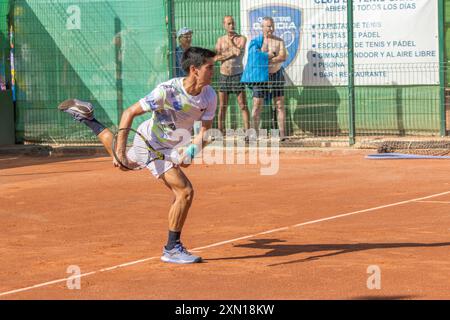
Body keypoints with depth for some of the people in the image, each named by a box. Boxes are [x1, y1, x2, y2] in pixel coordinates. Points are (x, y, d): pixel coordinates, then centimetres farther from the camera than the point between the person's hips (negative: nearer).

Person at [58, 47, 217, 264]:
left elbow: (205, 131, -8)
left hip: (173, 146, 7)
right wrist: (121, 150, -31)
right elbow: (130, 112, -26)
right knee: (185, 192, -18)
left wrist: (190, 152, -27)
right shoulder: (167, 91, -33)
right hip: (151, 142, -7)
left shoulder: (210, 96, -17)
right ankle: (172, 249, -7)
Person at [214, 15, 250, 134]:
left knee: (243, 106, -6)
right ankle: (220, 132, 10)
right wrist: (232, 53, -10)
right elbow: (216, 57, -3)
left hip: (237, 75, -3)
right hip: (223, 75, 3)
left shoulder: (241, 39, 0)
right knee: (222, 107, 5)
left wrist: (230, 41, -4)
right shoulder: (220, 40, 9)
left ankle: (247, 131, -7)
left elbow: (238, 52, -17)